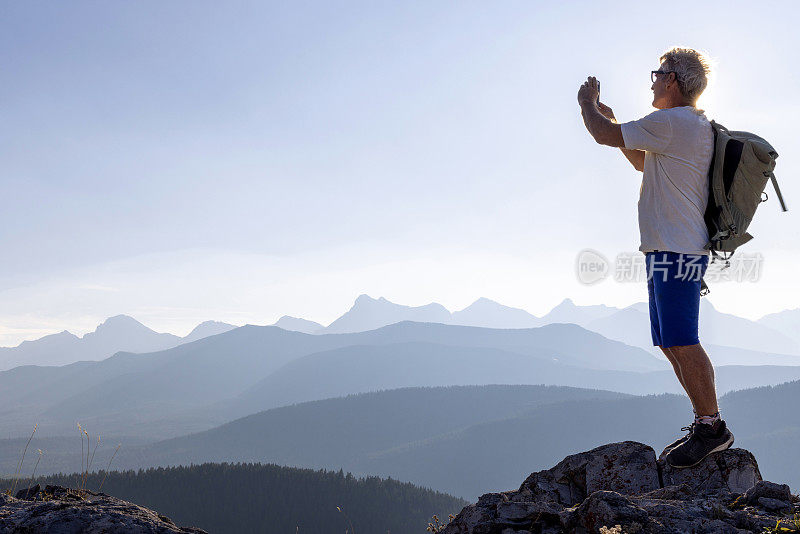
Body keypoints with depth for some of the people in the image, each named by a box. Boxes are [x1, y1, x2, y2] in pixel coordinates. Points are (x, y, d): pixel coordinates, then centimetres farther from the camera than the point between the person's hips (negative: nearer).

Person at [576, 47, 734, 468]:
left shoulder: (672, 122, -13)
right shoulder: (694, 126, 21)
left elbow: (605, 136, -10)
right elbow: (641, 162, 34)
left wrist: (588, 103, 10)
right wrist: (610, 119, 27)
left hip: (676, 249, -11)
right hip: (669, 249, 11)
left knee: (682, 342, -10)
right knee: (671, 344, 12)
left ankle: (712, 427, -4)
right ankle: (705, 423, 17)